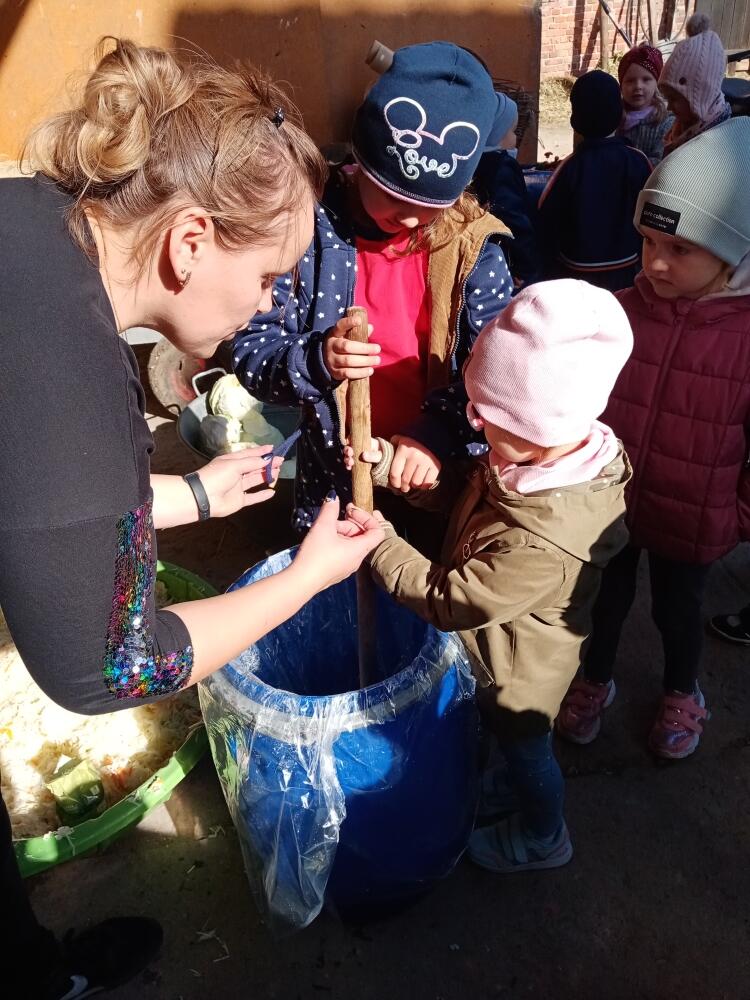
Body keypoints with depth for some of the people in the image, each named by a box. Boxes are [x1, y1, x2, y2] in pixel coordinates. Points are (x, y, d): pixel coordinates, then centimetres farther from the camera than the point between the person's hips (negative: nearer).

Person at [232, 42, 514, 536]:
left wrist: (440, 434, -27)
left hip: (444, 482, 1)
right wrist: (314, 361, -32)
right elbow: (249, 350, -11)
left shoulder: (471, 243, -9)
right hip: (335, 482, 0)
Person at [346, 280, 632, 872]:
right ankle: (523, 780, 66)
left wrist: (379, 544, -24)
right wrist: (388, 463, -18)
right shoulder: (565, 451, -20)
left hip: (520, 667, -7)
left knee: (524, 742, 24)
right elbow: (460, 490, -7)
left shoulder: (541, 543, -46)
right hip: (515, 646, 7)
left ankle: (542, 836, 55)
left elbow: (449, 601, -32)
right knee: (519, 739, 34)